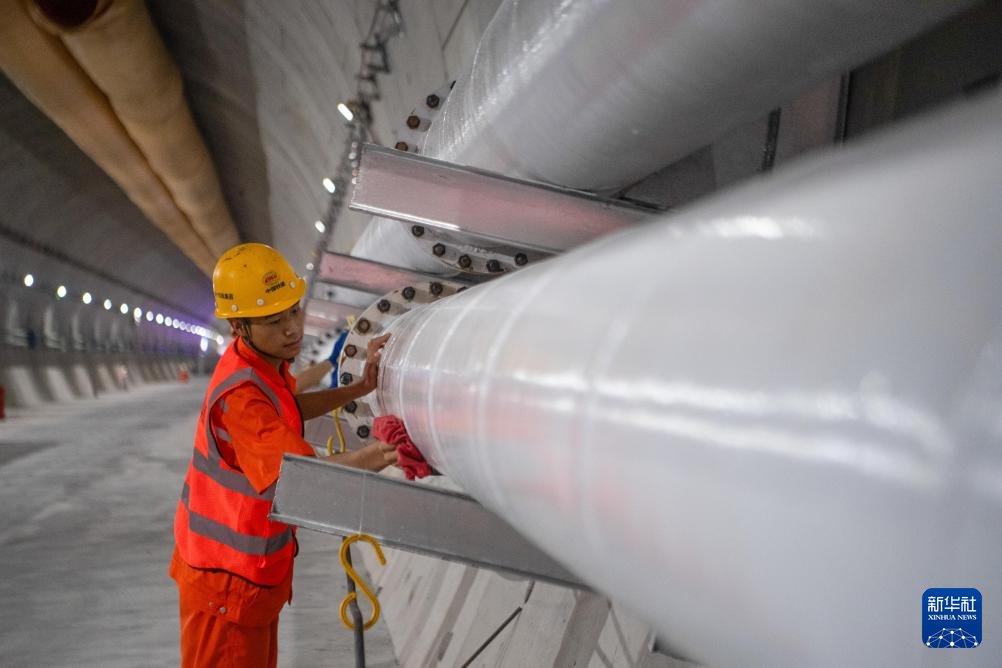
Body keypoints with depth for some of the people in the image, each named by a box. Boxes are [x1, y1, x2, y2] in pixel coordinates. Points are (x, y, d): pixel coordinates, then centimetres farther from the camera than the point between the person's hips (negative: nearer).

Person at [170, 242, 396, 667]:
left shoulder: (264, 363, -2)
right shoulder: (240, 396, -30)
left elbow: (288, 411, 17)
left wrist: (358, 389, 6)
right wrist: (376, 455, -51)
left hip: (257, 568, 9)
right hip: (227, 581, -9)